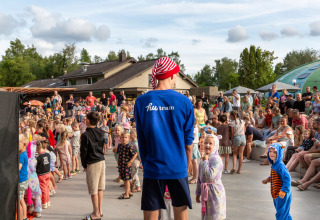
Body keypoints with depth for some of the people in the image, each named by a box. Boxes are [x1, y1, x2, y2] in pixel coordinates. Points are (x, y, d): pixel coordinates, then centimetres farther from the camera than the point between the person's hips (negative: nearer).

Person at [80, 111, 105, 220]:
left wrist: (84, 165, 2)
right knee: (100, 188, 15)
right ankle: (100, 210, 24)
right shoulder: (101, 132, 5)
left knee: (93, 190, 1)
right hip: (102, 161, 7)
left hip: (93, 163, -7)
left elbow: (83, 151, -10)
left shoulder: (85, 135, -14)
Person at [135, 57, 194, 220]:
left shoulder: (141, 102, -6)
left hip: (153, 168, 0)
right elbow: (188, 139, 0)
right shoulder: (184, 102, -7)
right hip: (178, 168, 0)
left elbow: (141, 139, 1)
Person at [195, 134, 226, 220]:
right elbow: (200, 178, 16)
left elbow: (210, 176, -26)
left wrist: (205, 161, -18)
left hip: (214, 192, -8)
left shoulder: (216, 159, -15)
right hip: (205, 192, 8)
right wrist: (198, 193, 18)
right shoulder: (203, 159, 10)